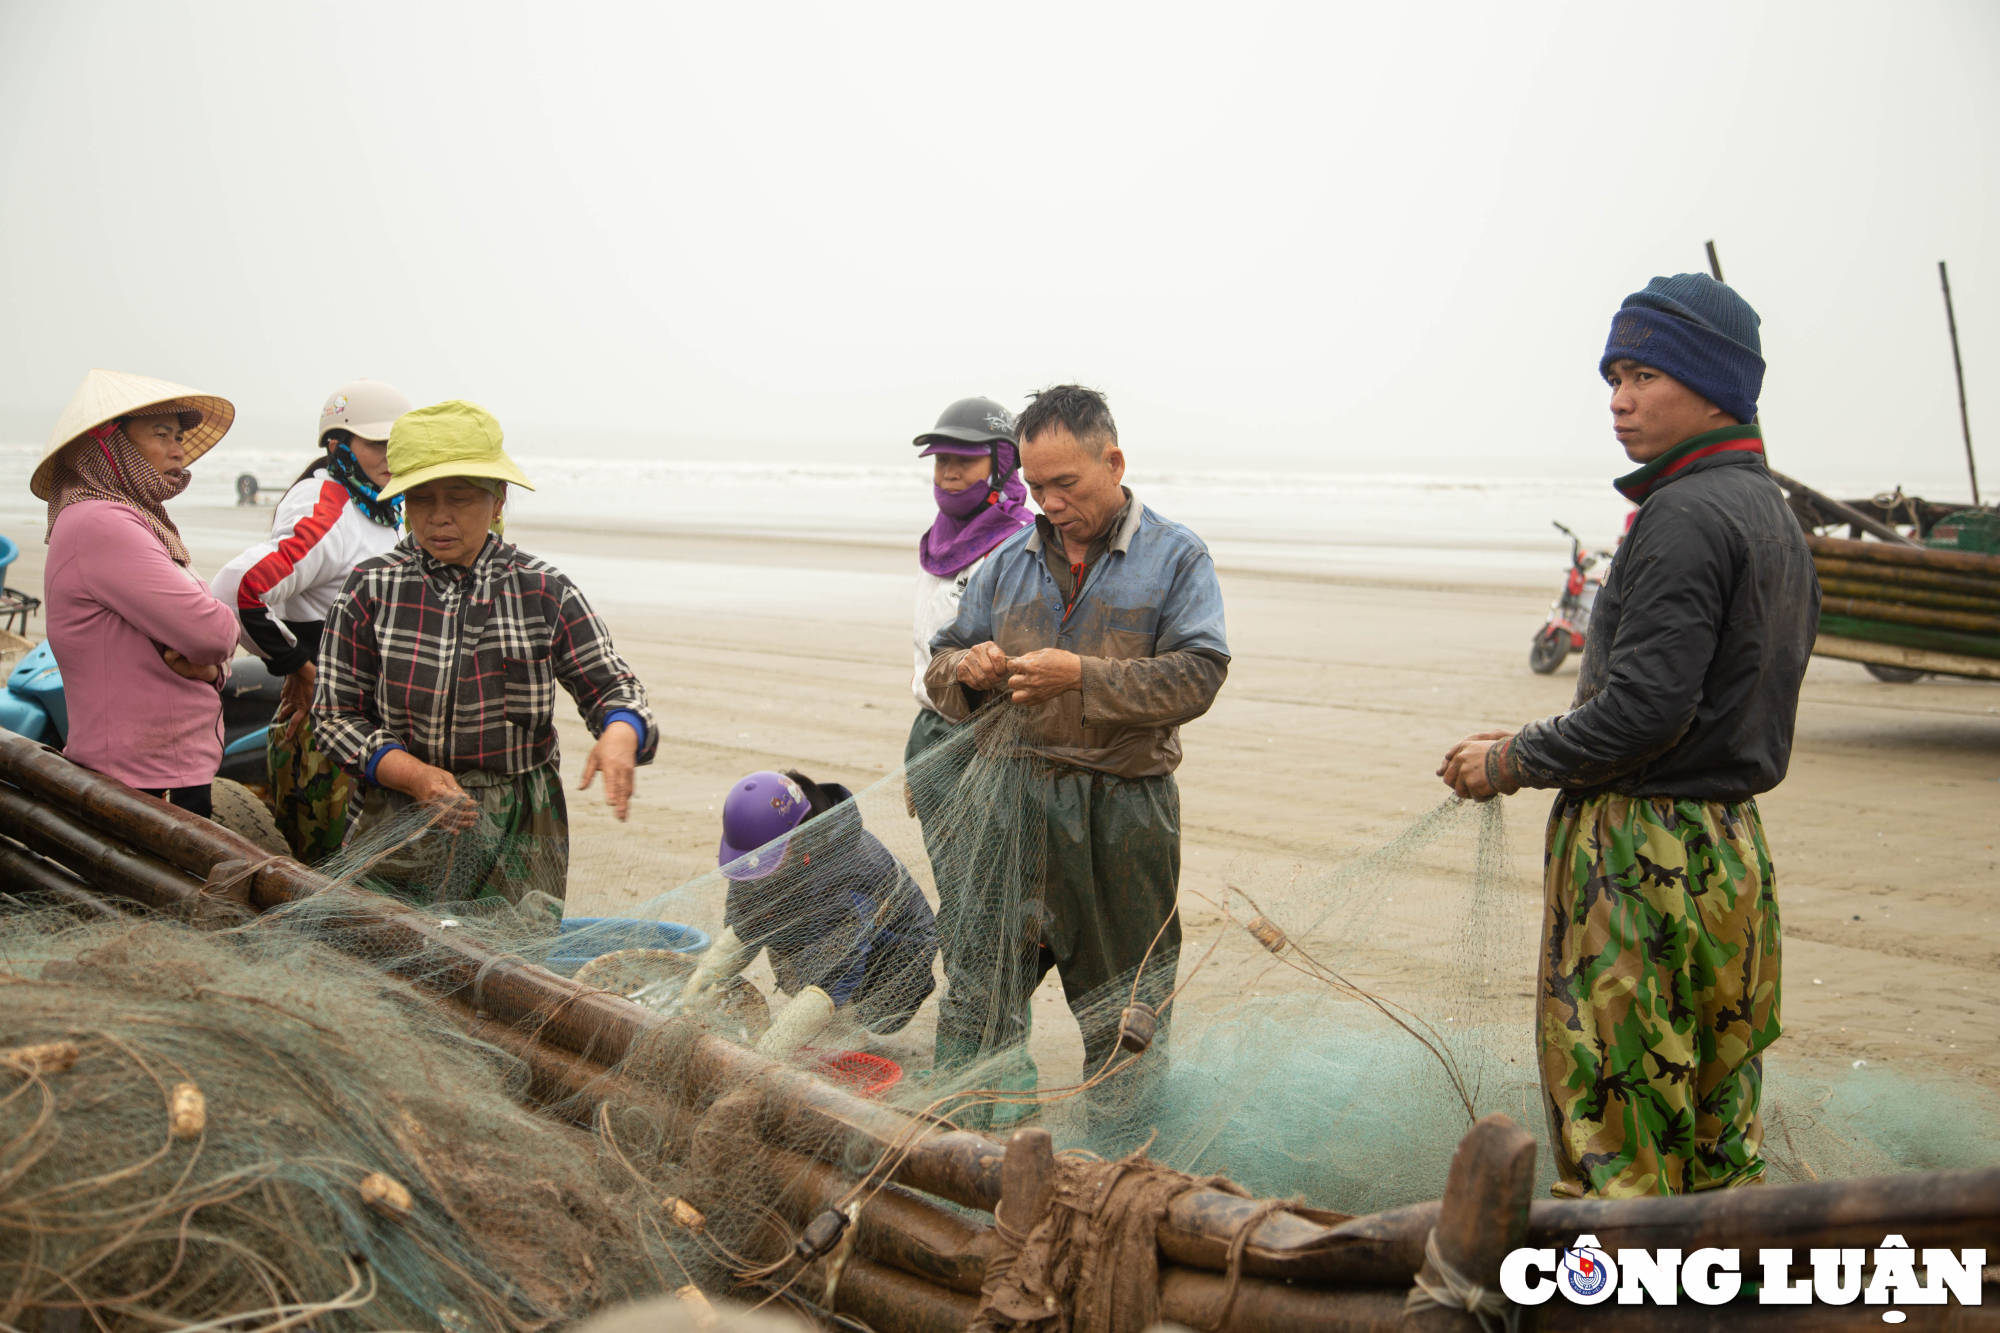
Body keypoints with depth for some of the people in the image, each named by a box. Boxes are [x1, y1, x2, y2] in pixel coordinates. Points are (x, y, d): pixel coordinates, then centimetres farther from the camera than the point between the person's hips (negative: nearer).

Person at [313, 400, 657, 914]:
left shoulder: (544, 592, 0)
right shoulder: (371, 589, -1)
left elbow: (611, 684, 1)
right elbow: (335, 715, 0)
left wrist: (619, 736, -24)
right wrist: (415, 776, -16)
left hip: (519, 833, 1)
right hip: (398, 831, -1)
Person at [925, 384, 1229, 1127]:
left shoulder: (1176, 557, 1)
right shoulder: (1008, 563, 12)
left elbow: (1198, 676, -11)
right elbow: (940, 665, 16)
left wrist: (1083, 677, -21)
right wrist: (966, 670, -9)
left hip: (1125, 813, -3)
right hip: (1016, 801, 3)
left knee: (1124, 1008, 8)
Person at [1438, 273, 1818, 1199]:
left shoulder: (1686, 515, -15)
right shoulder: (1774, 515, 16)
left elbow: (1645, 707, -22)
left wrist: (1511, 760, -8)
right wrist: (1542, 750, 18)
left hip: (1642, 855, -10)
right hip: (1735, 848, 10)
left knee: (1613, 1142, -4)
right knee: (1717, 1137, 15)